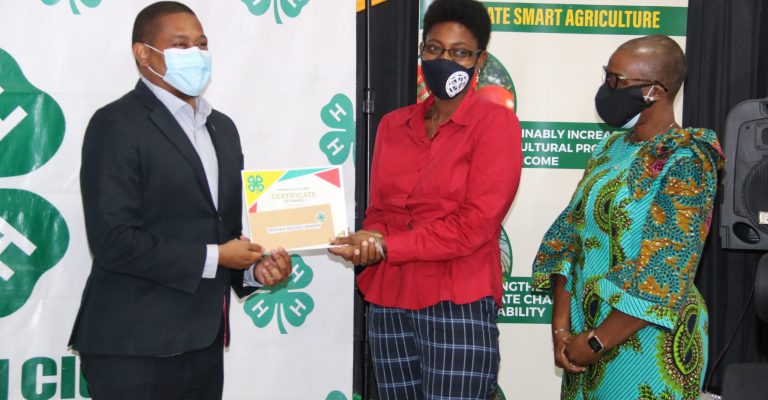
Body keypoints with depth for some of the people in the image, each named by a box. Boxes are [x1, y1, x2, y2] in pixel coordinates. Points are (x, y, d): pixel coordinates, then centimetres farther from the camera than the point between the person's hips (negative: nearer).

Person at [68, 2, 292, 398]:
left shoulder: (221, 127, 15)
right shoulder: (116, 124, -9)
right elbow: (114, 240, -18)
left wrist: (254, 267, 0)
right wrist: (212, 258, -13)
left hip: (203, 341, 7)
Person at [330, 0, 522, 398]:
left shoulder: (496, 122, -5)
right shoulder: (393, 125, 13)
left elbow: (474, 226, -13)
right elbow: (378, 211, 14)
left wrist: (386, 247, -13)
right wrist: (370, 240, -10)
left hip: (458, 305, -5)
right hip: (388, 302, 5)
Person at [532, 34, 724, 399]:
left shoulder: (684, 163, -15)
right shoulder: (610, 148, 7)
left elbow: (663, 276, -20)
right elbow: (570, 238, 4)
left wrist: (595, 343, -16)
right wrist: (561, 328, -5)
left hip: (645, 346, -6)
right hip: (586, 335, 7)